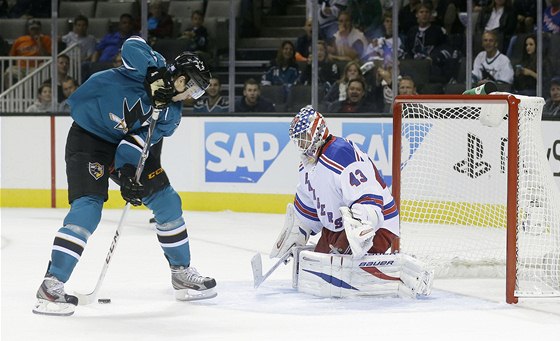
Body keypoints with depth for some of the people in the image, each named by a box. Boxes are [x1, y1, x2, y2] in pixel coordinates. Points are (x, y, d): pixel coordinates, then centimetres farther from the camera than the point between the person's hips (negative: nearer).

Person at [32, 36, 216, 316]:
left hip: (128, 146, 8)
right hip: (88, 137, -7)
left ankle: (182, 273, 23)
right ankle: (52, 284, -21)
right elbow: (132, 45, -32)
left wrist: (128, 172, -26)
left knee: (167, 201, 7)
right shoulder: (152, 66, -15)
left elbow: (140, 142, -10)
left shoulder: (172, 114, -1)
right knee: (88, 208, -21)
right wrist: (156, 74, -37)